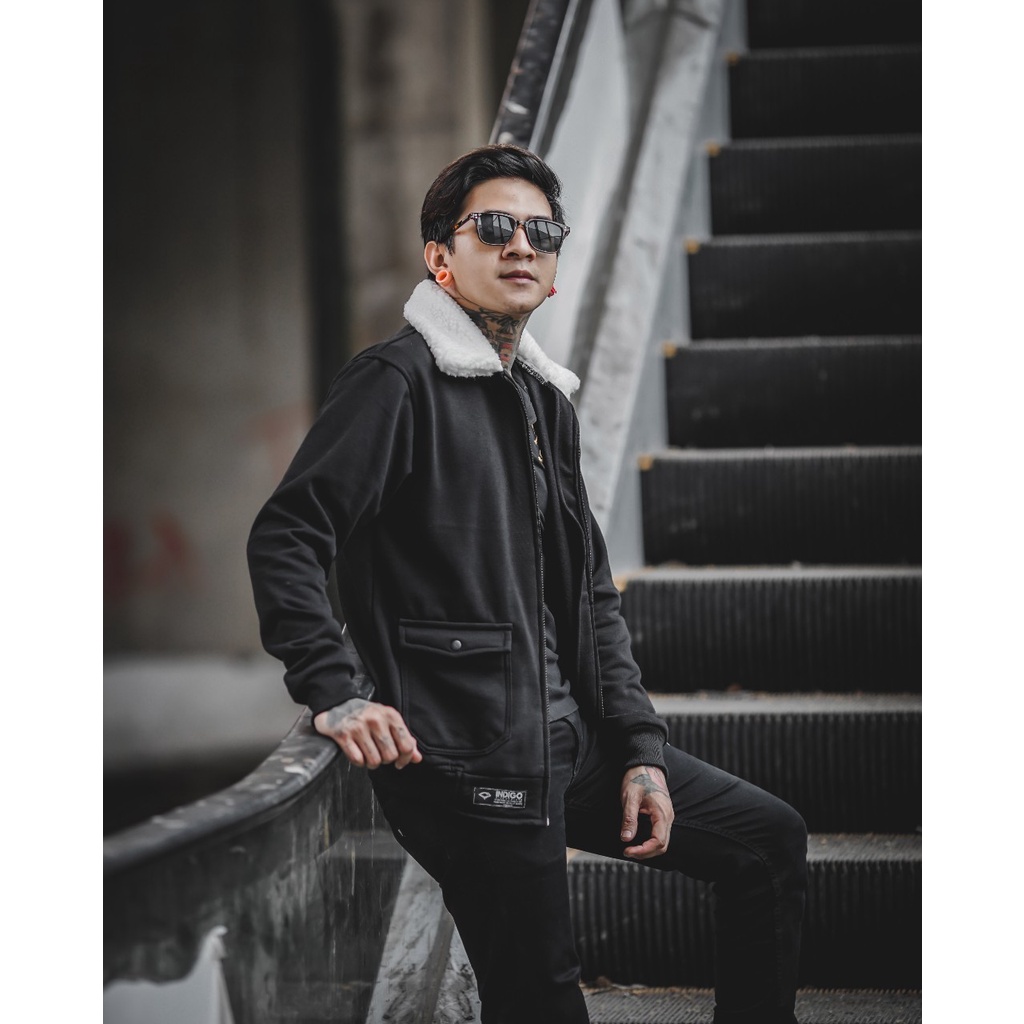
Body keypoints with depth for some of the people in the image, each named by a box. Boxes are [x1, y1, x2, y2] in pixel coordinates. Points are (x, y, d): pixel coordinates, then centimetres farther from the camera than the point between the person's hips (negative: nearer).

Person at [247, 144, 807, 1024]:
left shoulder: (548, 401, 18)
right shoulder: (399, 381, -8)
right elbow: (286, 537, -18)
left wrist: (641, 750, 10)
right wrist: (336, 695, -25)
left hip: (570, 742, 9)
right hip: (468, 759, -8)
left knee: (770, 840, 13)